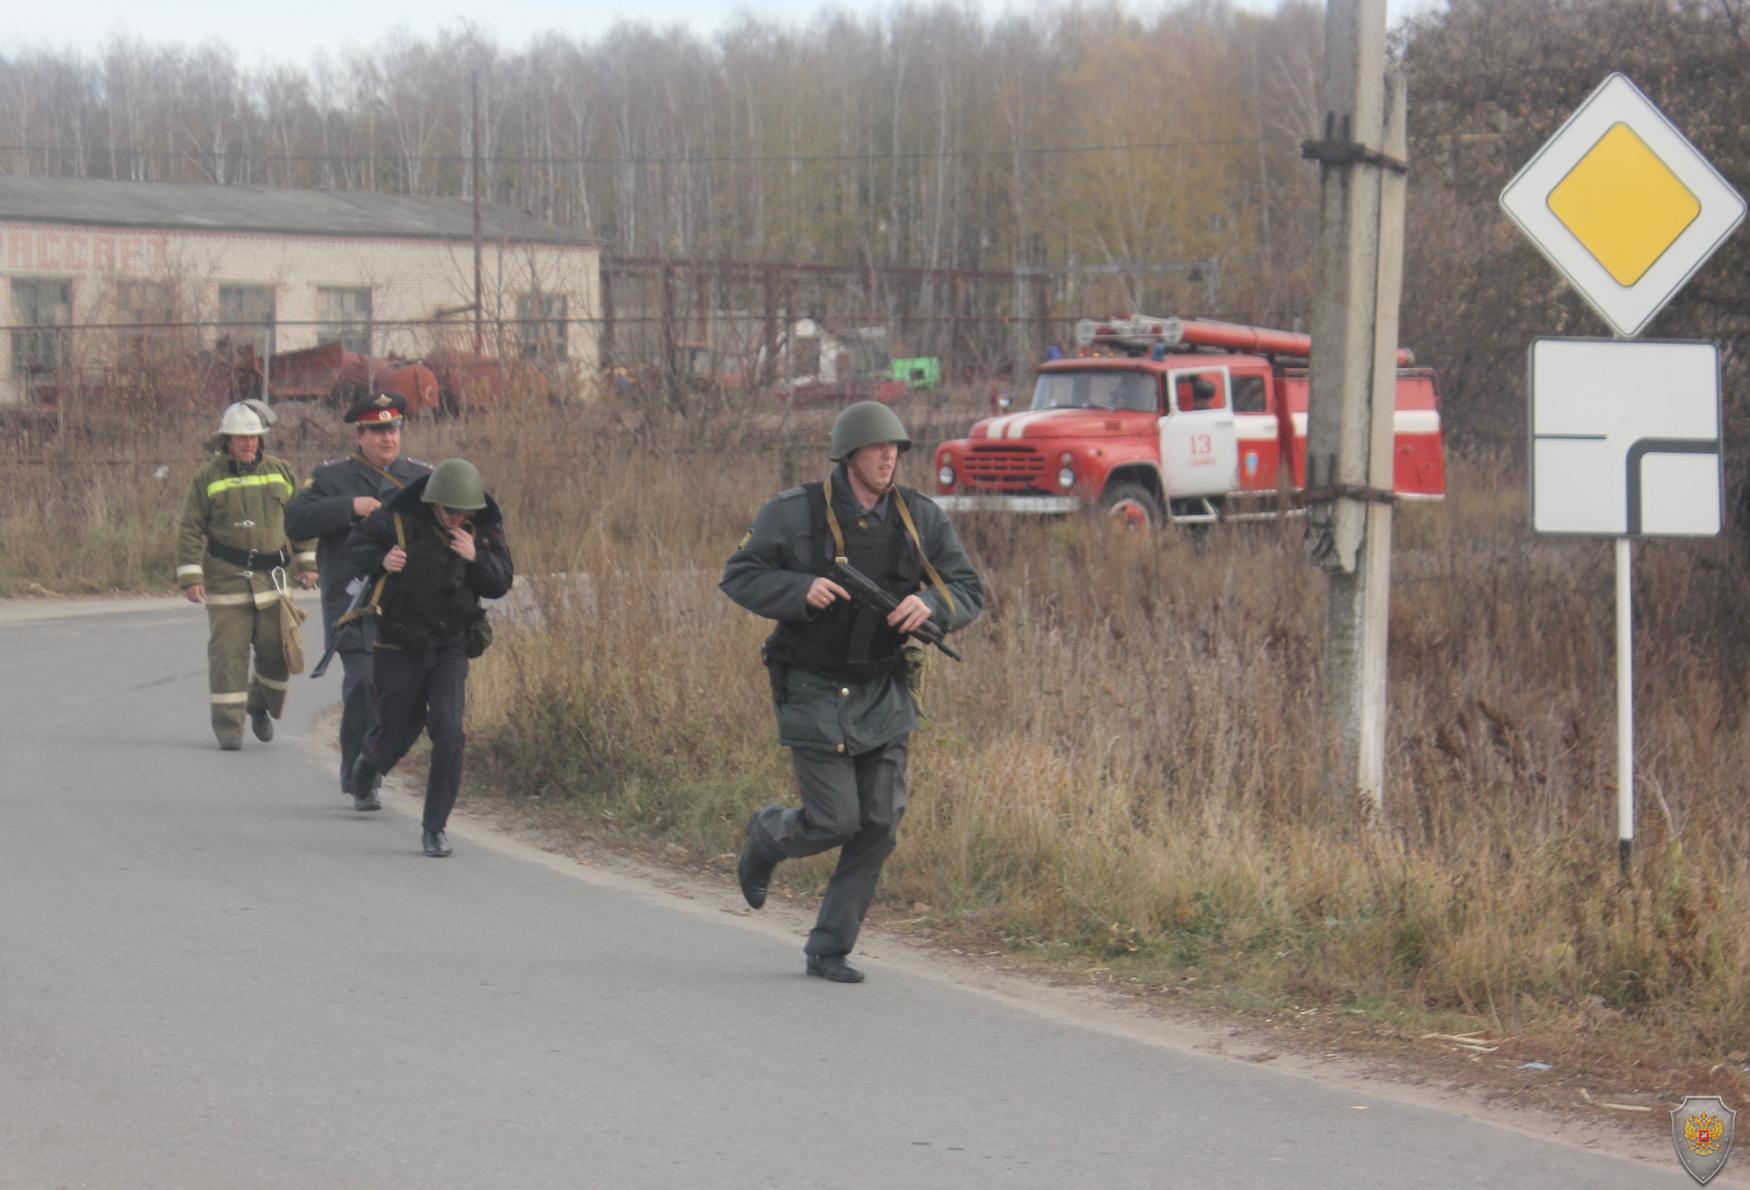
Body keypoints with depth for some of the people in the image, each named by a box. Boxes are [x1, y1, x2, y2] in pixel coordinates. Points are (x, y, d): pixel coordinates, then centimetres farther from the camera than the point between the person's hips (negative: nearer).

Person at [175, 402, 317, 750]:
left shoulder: (278, 472, 7)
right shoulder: (207, 478, -2)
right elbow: (191, 531, -4)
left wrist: (306, 562, 12)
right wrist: (190, 577, -10)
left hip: (270, 580, 3)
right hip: (226, 582, -3)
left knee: (277, 650, 2)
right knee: (228, 653, -4)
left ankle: (260, 706, 28)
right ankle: (228, 728, 2)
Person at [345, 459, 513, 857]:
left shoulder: (483, 528, -9)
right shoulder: (398, 518, -17)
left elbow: (499, 584, -7)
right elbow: (356, 550, -3)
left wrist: (475, 556, -26)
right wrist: (381, 560, -25)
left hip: (450, 647, 1)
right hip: (398, 648, -1)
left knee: (448, 734, -16)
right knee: (397, 734, 10)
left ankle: (435, 827, -4)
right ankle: (372, 759, 50)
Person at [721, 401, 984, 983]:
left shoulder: (921, 518, -2)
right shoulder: (796, 514, -11)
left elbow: (968, 592, 0)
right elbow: (739, 578, -7)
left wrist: (929, 604, -23)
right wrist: (802, 590, -25)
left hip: (883, 695, 4)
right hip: (813, 692, -4)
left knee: (879, 825, -2)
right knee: (835, 822, -7)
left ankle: (829, 948, 11)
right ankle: (767, 835, 28)